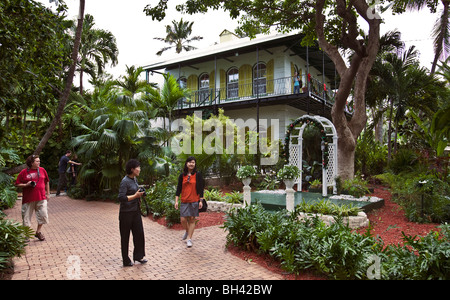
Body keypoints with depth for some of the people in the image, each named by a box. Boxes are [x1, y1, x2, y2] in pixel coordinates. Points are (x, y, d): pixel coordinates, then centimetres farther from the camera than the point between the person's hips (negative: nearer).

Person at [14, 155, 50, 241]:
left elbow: (47, 182, 15)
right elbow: (17, 184, 2)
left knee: (43, 215, -1)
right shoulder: (24, 172, -1)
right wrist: (26, 185, -15)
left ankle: (38, 232, 20)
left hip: (41, 198, 2)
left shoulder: (42, 170, 6)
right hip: (28, 198, -2)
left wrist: (48, 193, 15)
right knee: (26, 216, 6)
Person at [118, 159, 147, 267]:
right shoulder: (125, 181, -17)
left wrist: (140, 194, 7)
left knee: (139, 233, 11)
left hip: (136, 211, 8)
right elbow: (121, 198, -24)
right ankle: (126, 261, 19)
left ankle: (138, 256, 27)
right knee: (125, 237, 6)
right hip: (126, 213, -8)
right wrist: (135, 196, -24)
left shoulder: (135, 179, 9)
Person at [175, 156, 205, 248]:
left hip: (194, 201, -2)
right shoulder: (182, 175, 6)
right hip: (184, 201, 2)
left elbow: (201, 188, 0)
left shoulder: (198, 175, -1)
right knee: (183, 220, 2)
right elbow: (179, 188, 8)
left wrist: (201, 201, -4)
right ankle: (187, 231, 33)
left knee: (192, 219, 2)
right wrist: (176, 201, 2)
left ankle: (189, 239, 12)